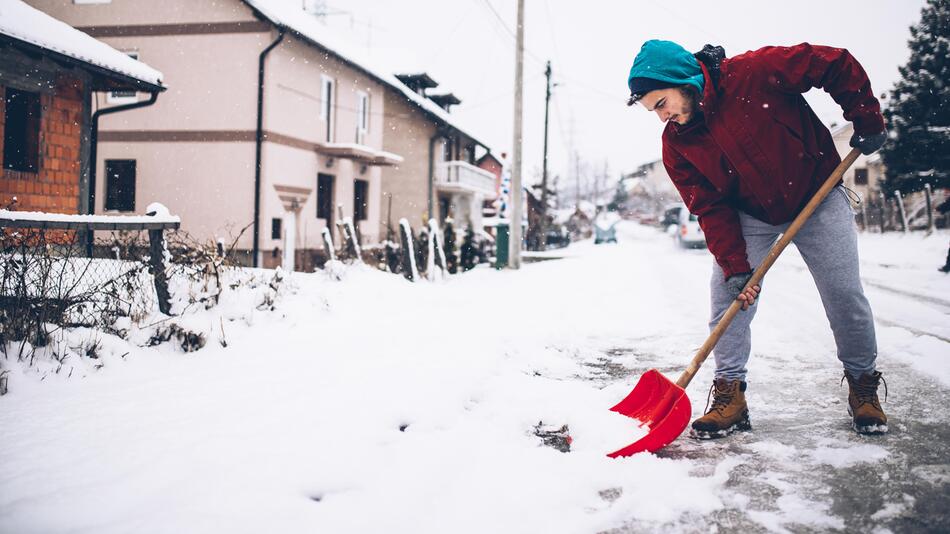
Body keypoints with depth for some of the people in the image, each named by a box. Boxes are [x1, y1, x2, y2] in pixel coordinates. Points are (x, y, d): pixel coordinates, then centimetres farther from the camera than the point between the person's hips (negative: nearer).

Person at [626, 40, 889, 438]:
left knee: (845, 294, -3)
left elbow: (837, 65, -18)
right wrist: (735, 265, -21)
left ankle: (863, 386, 18)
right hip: (749, 215, 3)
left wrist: (867, 122, -15)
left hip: (816, 198, -3)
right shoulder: (677, 144, -13)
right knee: (727, 292, -10)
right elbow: (711, 209, -13)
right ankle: (730, 393, 1)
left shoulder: (756, 72, -27)